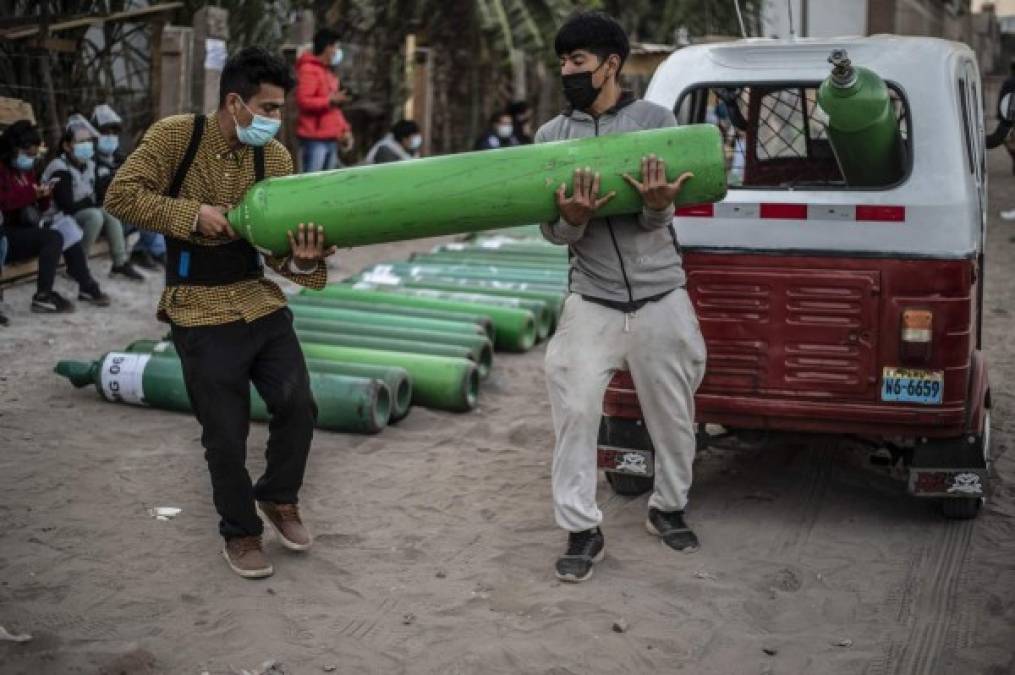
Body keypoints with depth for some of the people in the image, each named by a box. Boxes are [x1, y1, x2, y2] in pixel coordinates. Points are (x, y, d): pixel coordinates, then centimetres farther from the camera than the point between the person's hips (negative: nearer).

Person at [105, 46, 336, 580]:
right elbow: (121, 195, -11)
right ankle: (240, 532, 24)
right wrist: (193, 214, -20)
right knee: (226, 434, 1)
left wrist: (303, 260, -27)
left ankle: (278, 498, 26)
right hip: (201, 311, -3)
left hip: (260, 300, 4)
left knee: (298, 405, -3)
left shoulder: (276, 158, -1)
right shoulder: (174, 135, -10)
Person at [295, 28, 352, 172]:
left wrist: (345, 129, 17)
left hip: (331, 139, 10)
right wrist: (330, 100, -25)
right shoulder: (309, 70, -8)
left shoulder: (328, 72, 22)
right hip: (315, 139, -10)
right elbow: (303, 101, -19)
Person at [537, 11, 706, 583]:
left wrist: (657, 205, -32)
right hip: (593, 303, 1)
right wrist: (573, 219, -26)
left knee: (673, 414, 10)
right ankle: (582, 530, 5)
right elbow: (552, 230, -2)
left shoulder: (655, 120, -1)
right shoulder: (552, 136, 3)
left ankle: (669, 509, 32)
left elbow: (658, 218, -8)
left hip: (661, 300, 0)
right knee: (576, 411, -7)